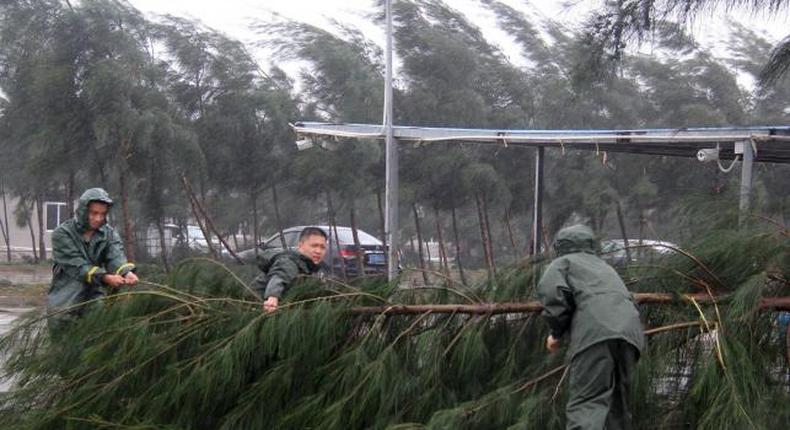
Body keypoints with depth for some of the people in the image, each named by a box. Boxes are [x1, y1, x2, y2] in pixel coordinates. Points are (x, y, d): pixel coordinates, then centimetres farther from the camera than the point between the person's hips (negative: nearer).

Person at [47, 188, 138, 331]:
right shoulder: (62, 234, -7)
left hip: (96, 294, 3)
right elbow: (76, 266, -19)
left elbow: (116, 257, -14)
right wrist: (105, 277, -35)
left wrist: (126, 272, -39)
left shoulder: (109, 233, 6)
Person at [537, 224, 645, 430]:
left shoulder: (562, 262, 22)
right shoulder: (605, 267, 40)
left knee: (586, 405, -17)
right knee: (617, 404, 16)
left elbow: (550, 290, 0)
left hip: (596, 331, -6)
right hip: (630, 333, 6)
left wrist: (556, 331, 10)